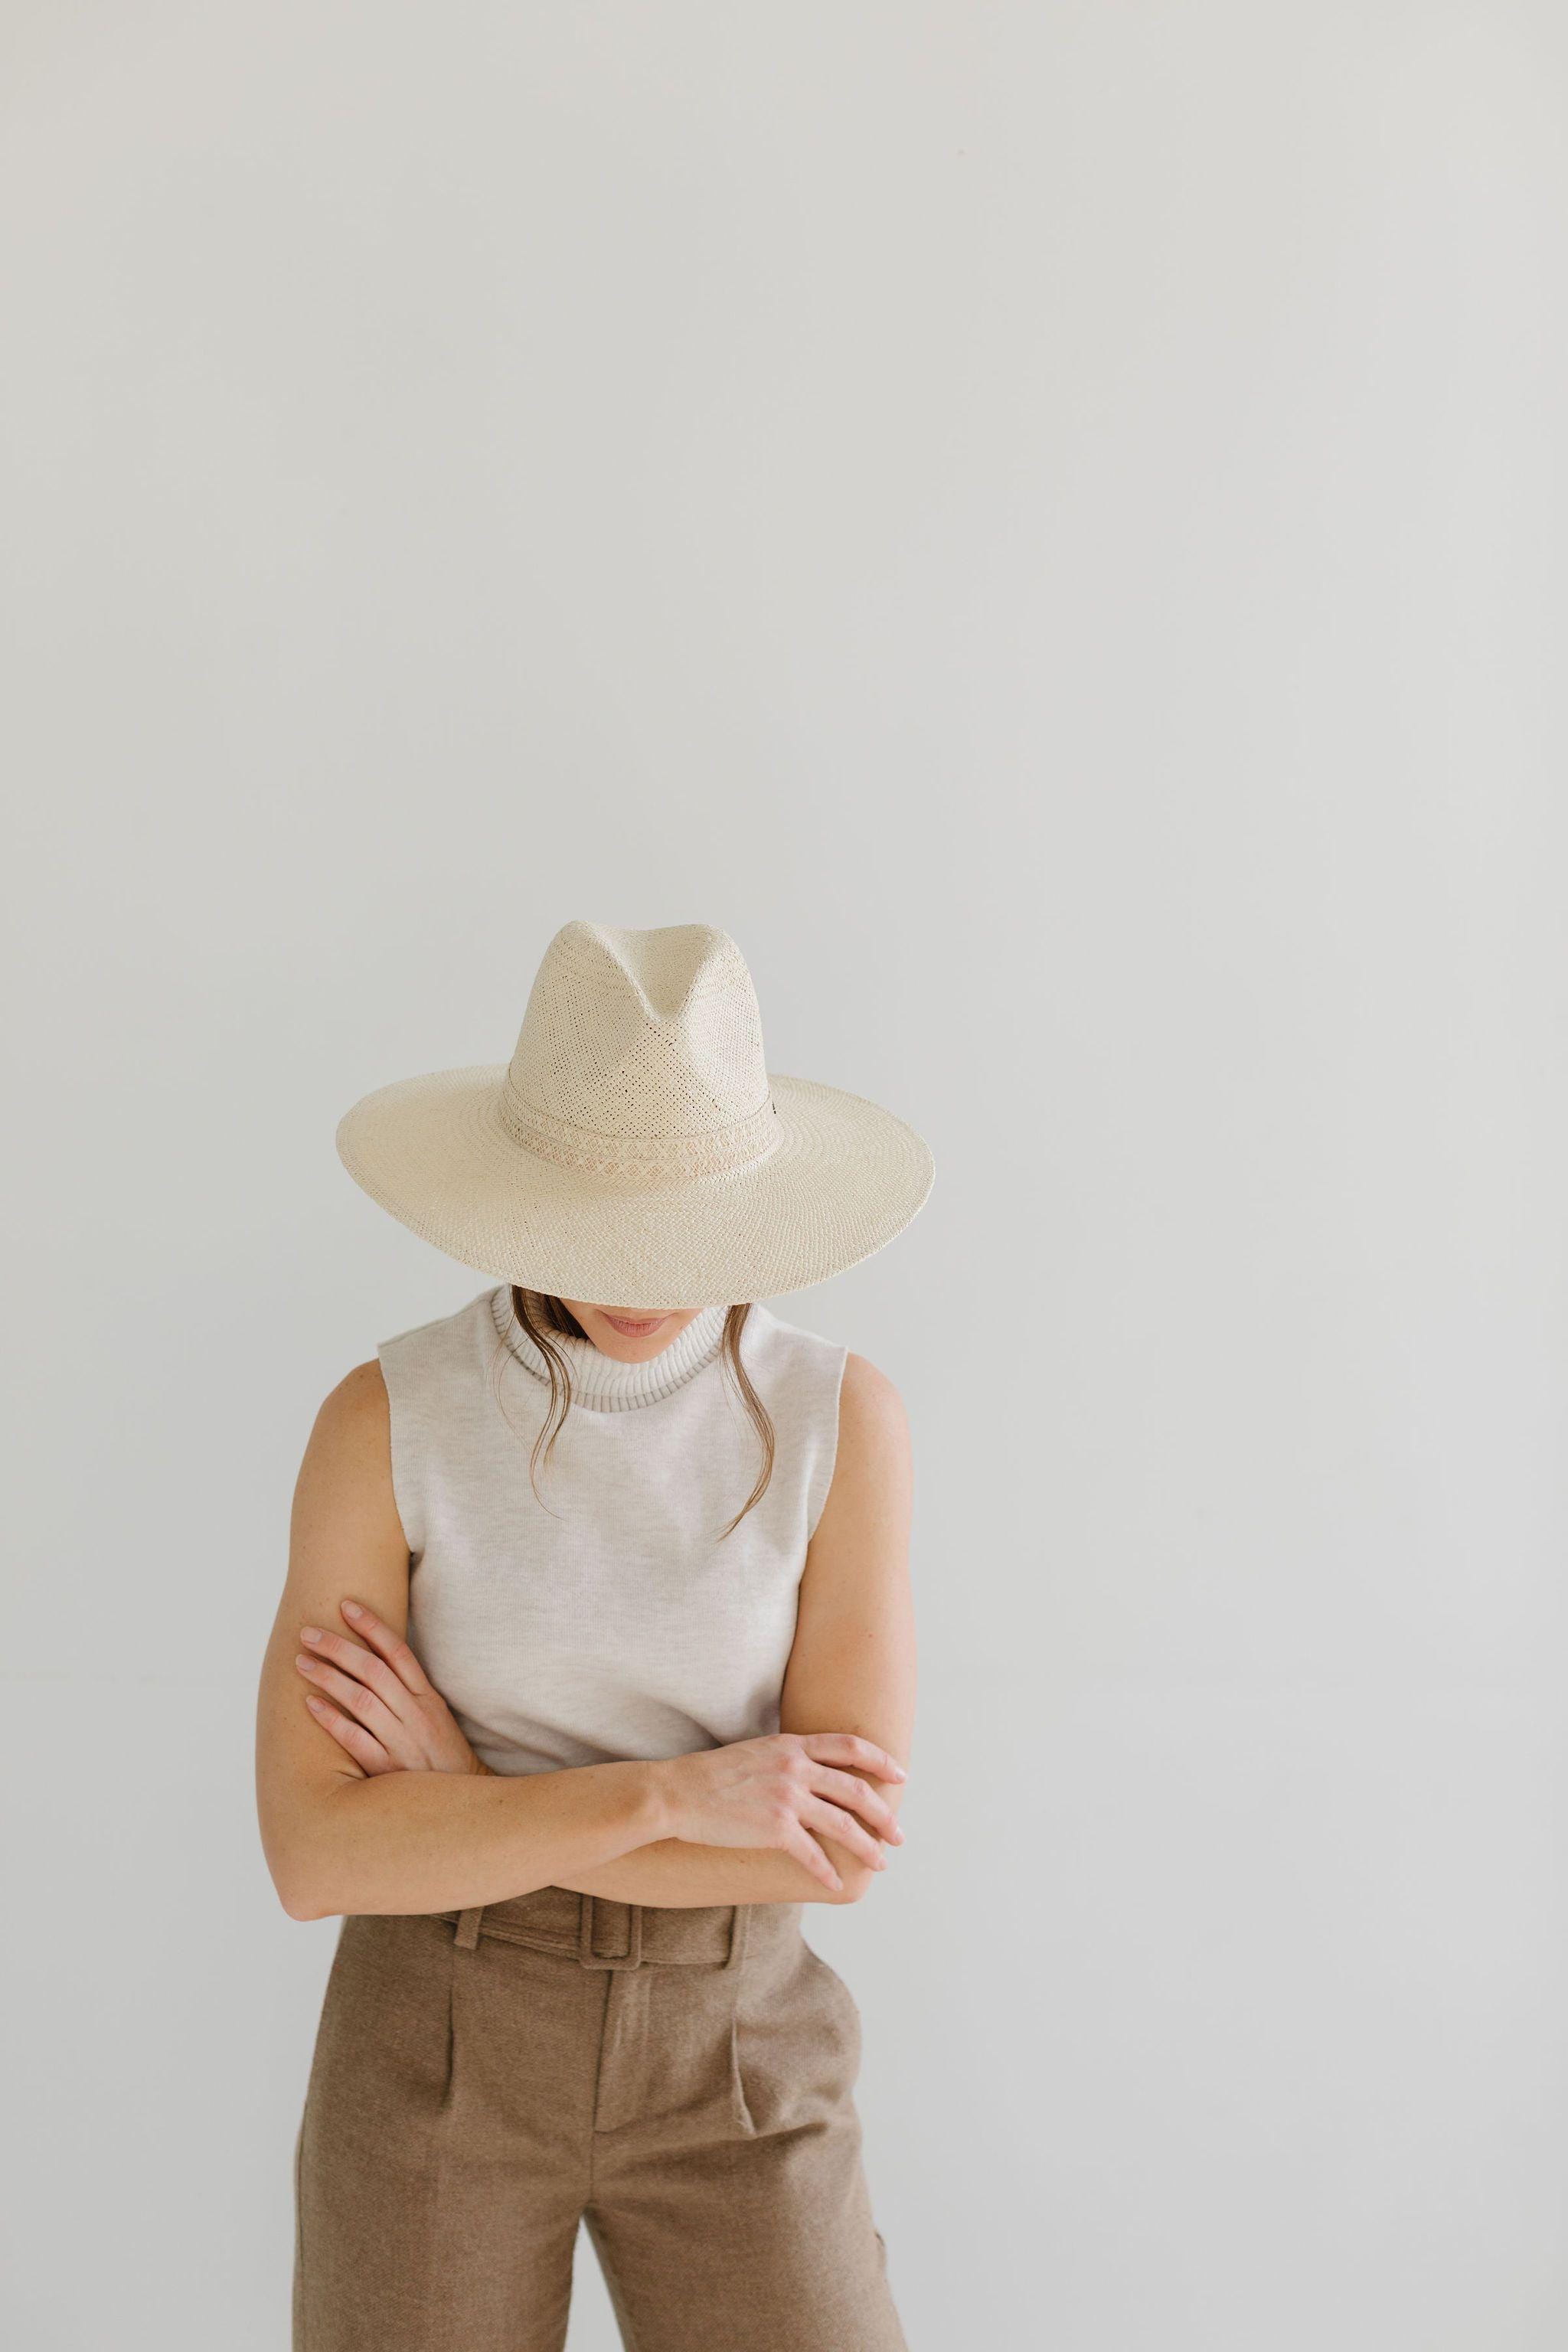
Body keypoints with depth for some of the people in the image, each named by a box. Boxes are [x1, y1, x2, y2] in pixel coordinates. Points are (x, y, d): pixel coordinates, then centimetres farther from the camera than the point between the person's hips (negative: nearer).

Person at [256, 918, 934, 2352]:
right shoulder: (385, 1424, -12)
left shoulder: (843, 1418, -11)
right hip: (439, 2057, 0)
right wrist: (672, 1793, -26)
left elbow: (839, 1841, -16)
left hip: (719, 2071, 1)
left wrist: (476, 1800, -17)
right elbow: (317, 1856, -16)